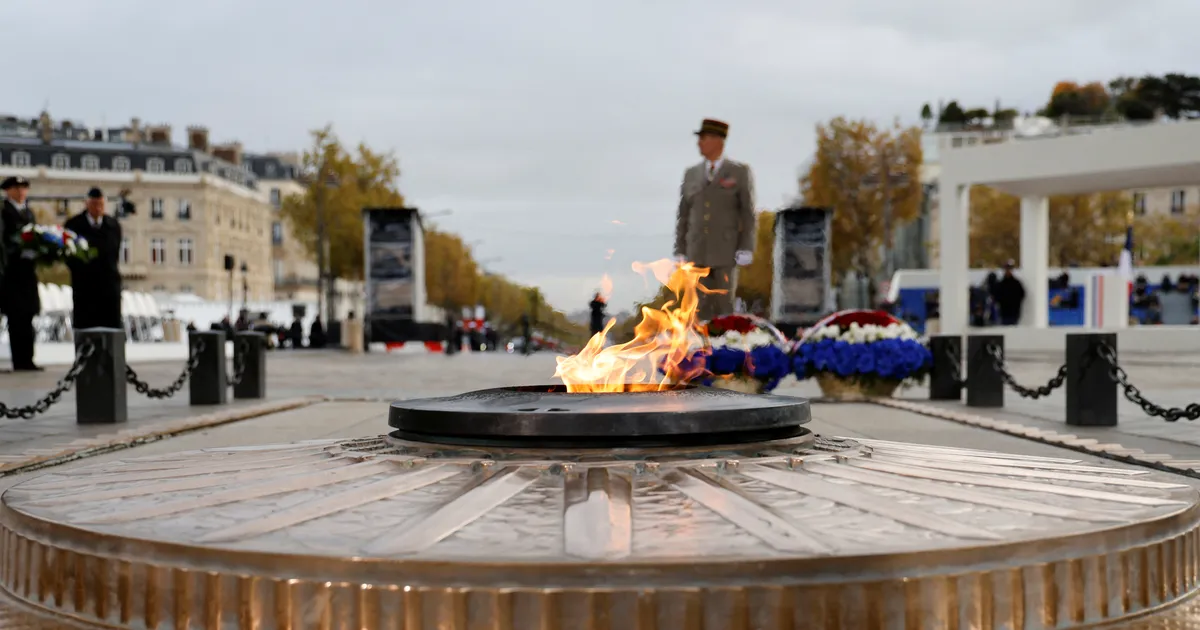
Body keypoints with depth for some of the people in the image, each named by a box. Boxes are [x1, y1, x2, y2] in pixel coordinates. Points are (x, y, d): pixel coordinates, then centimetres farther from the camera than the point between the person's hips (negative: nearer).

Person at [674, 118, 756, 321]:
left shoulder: (740, 172, 1)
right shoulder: (691, 174, 11)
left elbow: (748, 213, -2)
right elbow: (683, 215, 11)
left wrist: (746, 249, -9)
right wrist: (679, 251, 6)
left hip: (726, 253, -3)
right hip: (697, 252, 3)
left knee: (724, 305, -3)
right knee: (702, 308, 1)